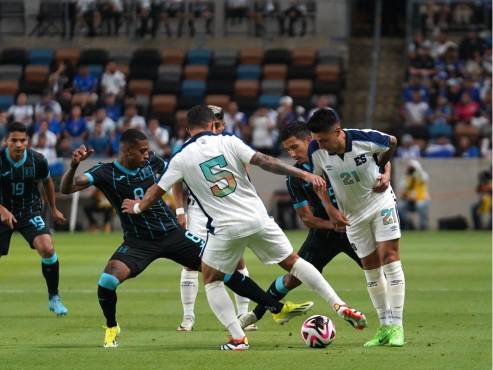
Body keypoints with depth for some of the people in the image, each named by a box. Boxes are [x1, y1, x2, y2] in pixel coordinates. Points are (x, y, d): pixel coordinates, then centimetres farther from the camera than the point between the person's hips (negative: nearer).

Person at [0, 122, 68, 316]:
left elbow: (47, 182, 11)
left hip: (30, 212, 0)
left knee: (47, 249, -21)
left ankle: (54, 298, -4)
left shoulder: (37, 160, -11)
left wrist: (53, 209, 20)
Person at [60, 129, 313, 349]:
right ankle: (111, 328, 3)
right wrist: (74, 165, -42)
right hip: (138, 242, -3)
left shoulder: (153, 163, -3)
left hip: (172, 234, 3)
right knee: (107, 280, -27)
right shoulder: (106, 173, -13)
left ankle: (277, 308, 9)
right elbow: (67, 188, -23)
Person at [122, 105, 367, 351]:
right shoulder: (228, 142, 1)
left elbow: (157, 191, 11)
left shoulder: (182, 158, 1)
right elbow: (264, 162, -8)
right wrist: (303, 174, -6)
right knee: (292, 261, 16)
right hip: (257, 219, 2)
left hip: (226, 229, -2)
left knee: (211, 280, 18)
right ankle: (340, 306, 9)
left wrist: (137, 207, 31)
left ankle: (238, 338, 5)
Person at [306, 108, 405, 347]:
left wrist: (385, 173, -9)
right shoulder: (316, 151, -20)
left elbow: (391, 143, -1)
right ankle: (385, 327, 14)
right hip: (352, 215, 3)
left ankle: (396, 326, -14)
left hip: (380, 201, -3)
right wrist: (330, 209, -11)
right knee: (371, 268, 6)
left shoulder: (365, 139, -25)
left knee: (389, 256, -14)